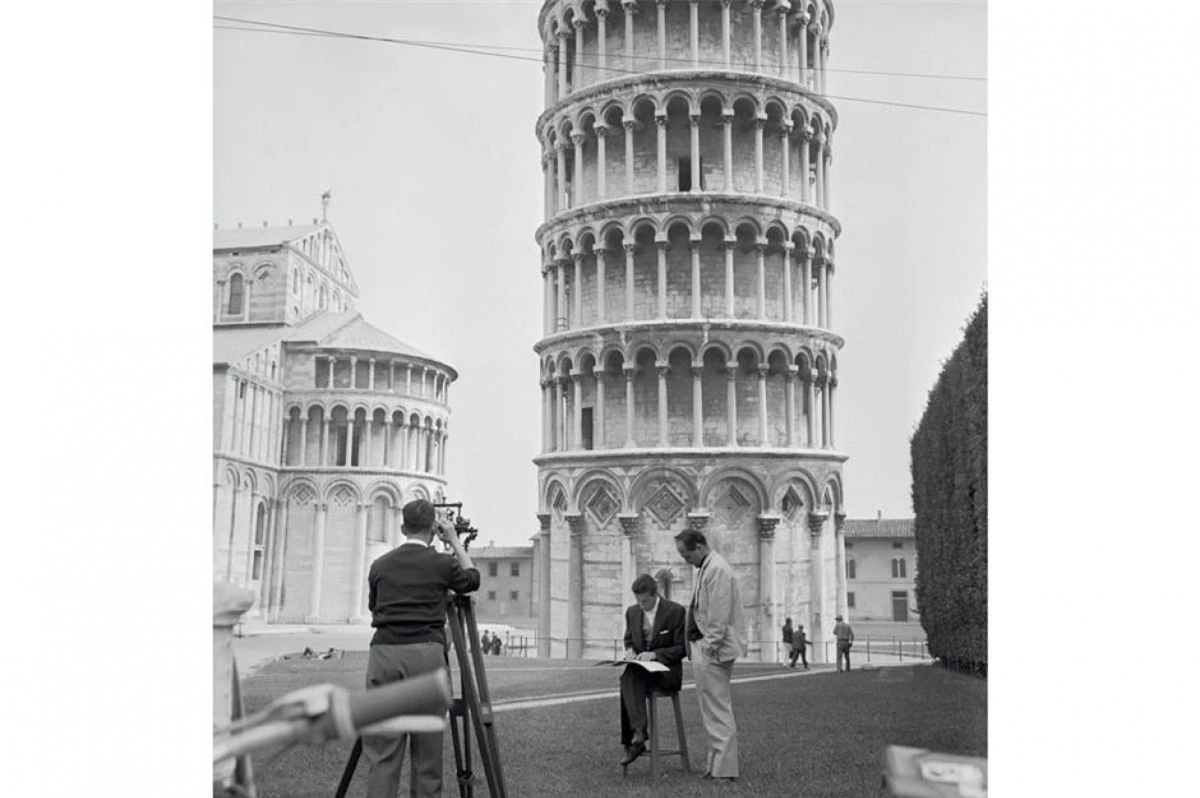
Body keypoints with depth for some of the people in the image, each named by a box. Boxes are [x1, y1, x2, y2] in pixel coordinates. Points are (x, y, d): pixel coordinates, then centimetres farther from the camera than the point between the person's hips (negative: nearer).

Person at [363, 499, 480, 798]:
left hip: (383, 654, 2)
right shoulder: (441, 563, 3)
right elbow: (472, 579, 22)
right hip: (425, 654, -2)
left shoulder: (380, 565, 10)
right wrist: (455, 541, 27)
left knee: (381, 752, 3)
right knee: (426, 749, 6)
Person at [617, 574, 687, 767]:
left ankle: (633, 742, -34)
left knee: (629, 677, -32)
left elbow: (681, 648, -6)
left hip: (666, 671, -5)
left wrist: (654, 654, -19)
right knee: (629, 677, -31)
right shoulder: (632, 612, 9)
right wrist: (629, 649, -2)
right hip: (639, 670, 5)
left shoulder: (676, 611, -6)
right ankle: (638, 733, -34)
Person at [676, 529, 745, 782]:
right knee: (715, 710, 17)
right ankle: (717, 763, 26)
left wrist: (708, 647, -18)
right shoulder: (707, 568, 15)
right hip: (704, 647, 11)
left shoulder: (716, 569, -17)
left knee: (717, 711, -4)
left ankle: (723, 770, 3)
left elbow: (718, 616, -21)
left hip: (712, 650, -11)